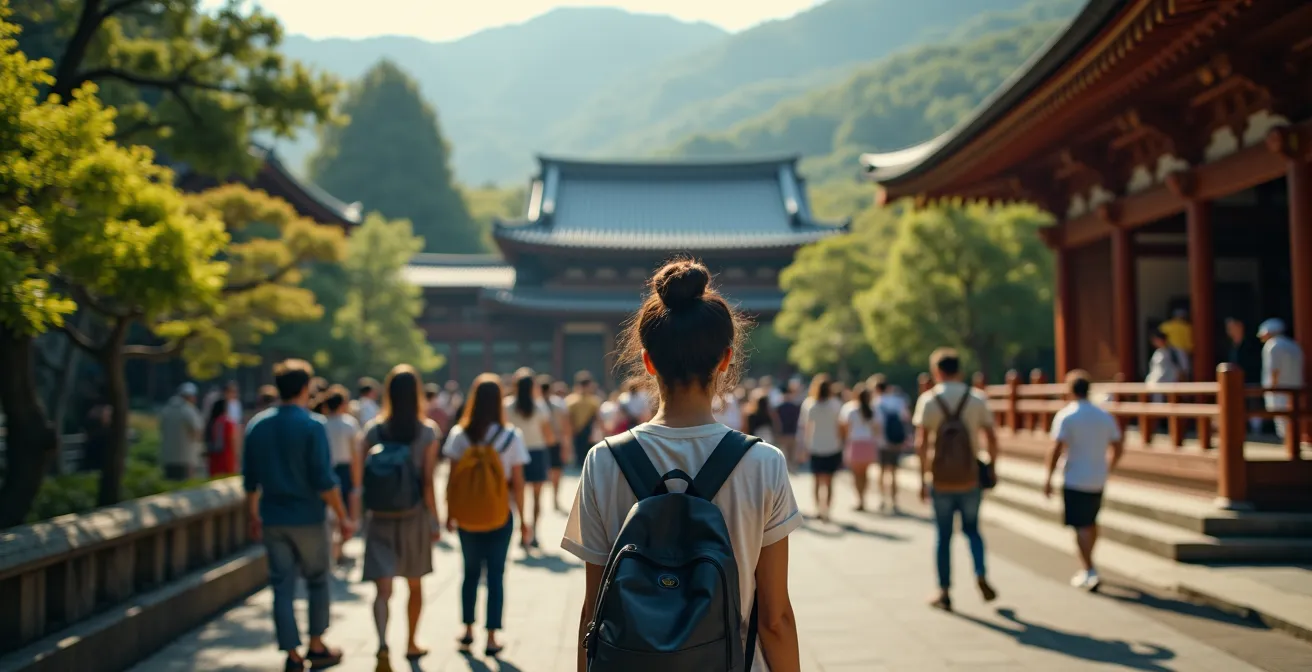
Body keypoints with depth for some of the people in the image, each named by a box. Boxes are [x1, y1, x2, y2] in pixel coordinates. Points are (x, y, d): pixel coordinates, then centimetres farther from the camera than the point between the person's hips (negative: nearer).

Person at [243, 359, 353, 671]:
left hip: (273, 520, 4)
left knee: (282, 587, 7)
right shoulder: (312, 425, -12)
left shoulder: (257, 425, 4)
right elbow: (324, 480, -16)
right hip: (307, 518, -4)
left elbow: (250, 480, 9)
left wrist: (254, 516, 21)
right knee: (317, 581, 13)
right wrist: (343, 517, -8)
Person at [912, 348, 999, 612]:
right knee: (972, 529, 18)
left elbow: (921, 442, -11)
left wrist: (922, 479, -7)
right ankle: (981, 575, -2)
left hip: (941, 479, -1)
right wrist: (992, 467, 12)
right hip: (970, 478, 1)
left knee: (944, 536, 8)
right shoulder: (976, 399, 1)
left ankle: (944, 592, 11)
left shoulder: (928, 400, -4)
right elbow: (991, 438, -1)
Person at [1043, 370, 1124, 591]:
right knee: (1091, 523, 20)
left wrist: (1048, 478, -11)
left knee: (1081, 527, -2)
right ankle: (1087, 566, 33)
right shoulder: (1105, 416, 5)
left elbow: (1056, 449, -18)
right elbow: (1118, 448, 8)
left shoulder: (1065, 416, -12)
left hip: (1074, 481, -6)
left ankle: (1089, 572, -9)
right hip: (1097, 481, 6)